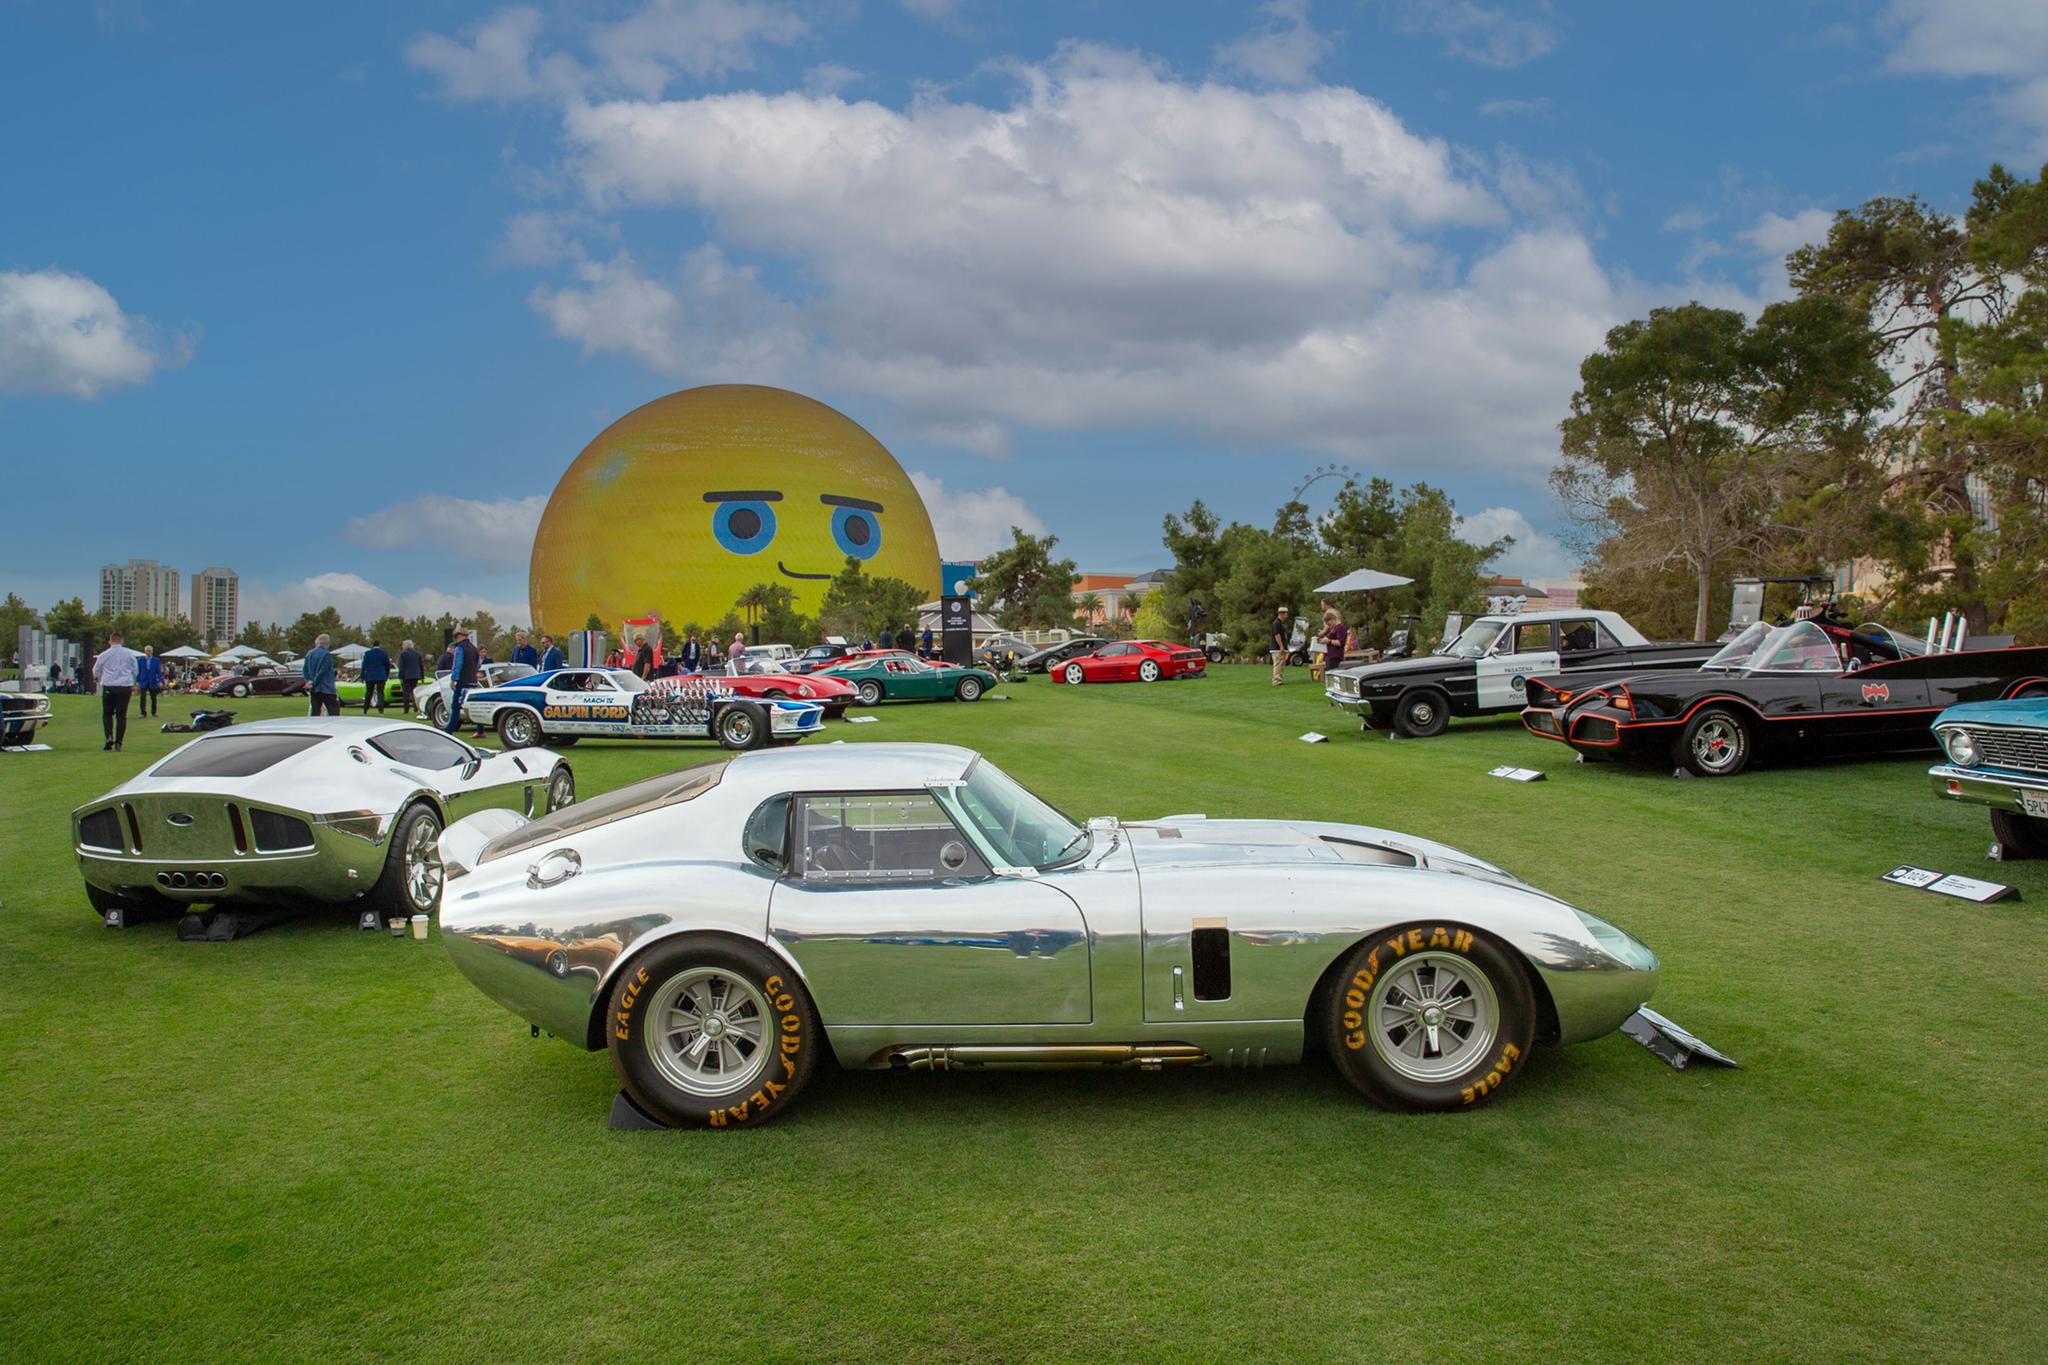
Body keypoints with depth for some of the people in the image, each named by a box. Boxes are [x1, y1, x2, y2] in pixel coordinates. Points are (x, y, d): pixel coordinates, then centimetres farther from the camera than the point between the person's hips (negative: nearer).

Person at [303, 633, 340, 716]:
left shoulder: (309, 654, 10)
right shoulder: (327, 654, -10)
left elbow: (305, 669, 7)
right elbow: (323, 671, -15)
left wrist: (308, 681, -1)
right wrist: (314, 683, -10)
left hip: (314, 689, 6)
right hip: (326, 688, -6)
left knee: (314, 712, 8)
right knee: (334, 711, -4)